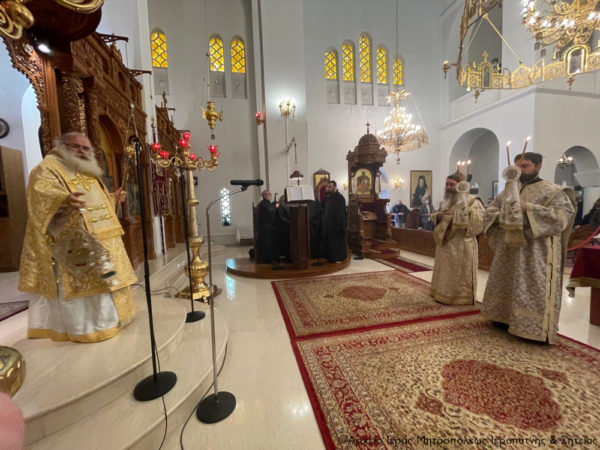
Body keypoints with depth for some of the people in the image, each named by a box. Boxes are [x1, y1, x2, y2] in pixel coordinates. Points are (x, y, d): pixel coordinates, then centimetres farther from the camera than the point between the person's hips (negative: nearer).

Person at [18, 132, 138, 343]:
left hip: (102, 239, 9)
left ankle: (107, 318, 28)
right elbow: (40, 194, -21)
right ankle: (85, 327, 5)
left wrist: (112, 198, 15)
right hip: (73, 240, -8)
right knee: (79, 282, -5)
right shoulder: (48, 168, -3)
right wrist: (64, 199, -40)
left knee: (101, 279, 15)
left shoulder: (89, 172, 22)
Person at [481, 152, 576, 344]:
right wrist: (501, 216, -11)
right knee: (506, 285, 13)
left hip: (536, 253, -6)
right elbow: (490, 212, 10)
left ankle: (536, 328, 10)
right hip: (508, 250, 6)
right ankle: (506, 317, 28)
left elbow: (562, 215, -15)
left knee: (533, 289, -3)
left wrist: (527, 208, -23)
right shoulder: (507, 191, 12)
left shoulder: (553, 191, -3)